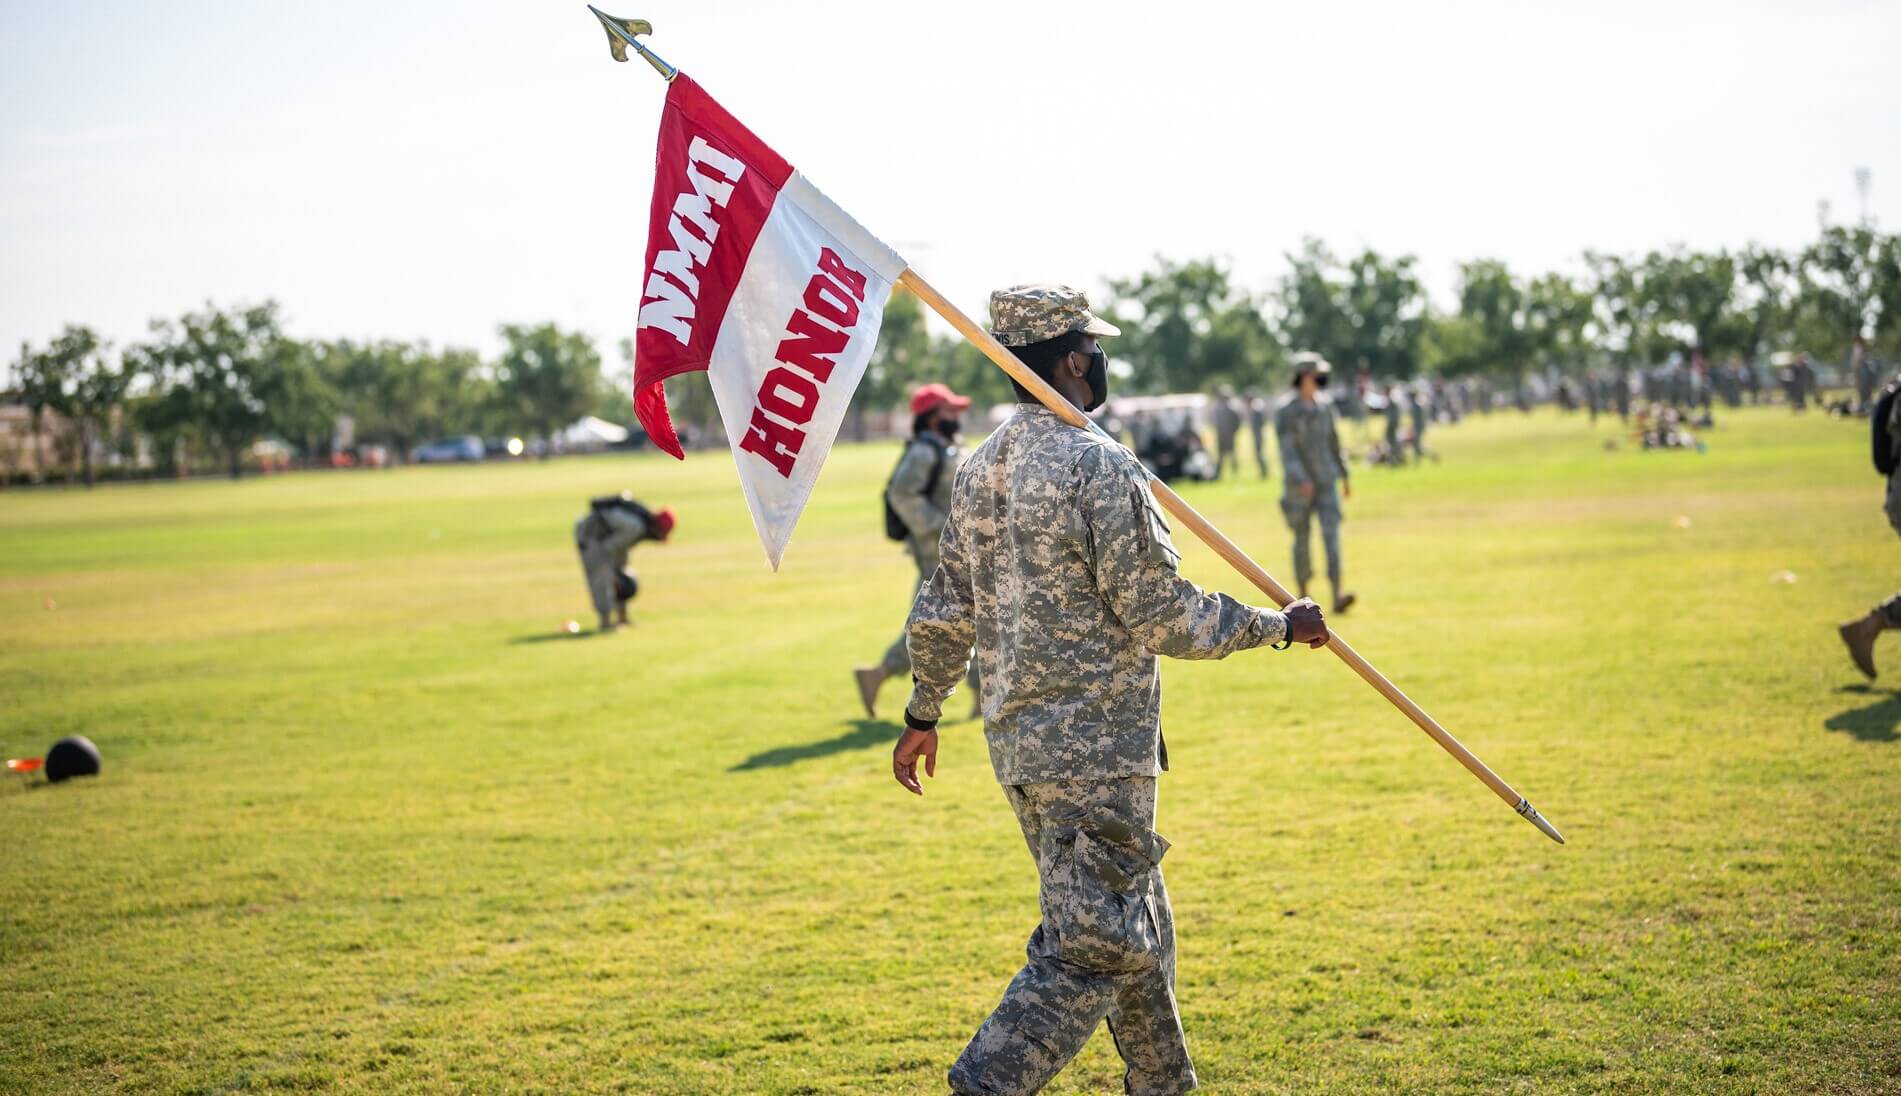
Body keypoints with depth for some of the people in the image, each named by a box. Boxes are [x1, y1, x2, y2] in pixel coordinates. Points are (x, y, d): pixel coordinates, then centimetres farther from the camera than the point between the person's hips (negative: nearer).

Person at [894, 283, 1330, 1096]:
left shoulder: (980, 470, 8)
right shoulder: (1100, 467, -16)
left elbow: (943, 612, 12)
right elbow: (1161, 618, -16)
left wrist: (923, 714, 24)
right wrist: (1280, 626, -4)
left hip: (1017, 745, 9)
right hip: (1097, 751, -9)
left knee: (1137, 928, 21)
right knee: (1091, 948, -4)